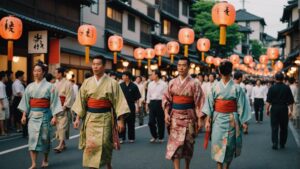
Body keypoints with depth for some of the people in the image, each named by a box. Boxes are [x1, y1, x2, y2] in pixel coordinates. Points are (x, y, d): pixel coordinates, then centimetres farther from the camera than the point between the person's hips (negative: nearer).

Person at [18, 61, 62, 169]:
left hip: (45, 114, -2)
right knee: (33, 137, -5)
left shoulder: (49, 86, -4)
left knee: (44, 137, 6)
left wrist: (54, 116, -11)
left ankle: (45, 160, 26)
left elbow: (54, 102, -6)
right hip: (33, 114, 3)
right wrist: (24, 115, 3)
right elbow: (26, 102, 9)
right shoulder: (30, 86, 6)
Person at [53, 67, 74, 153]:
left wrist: (64, 107, -17)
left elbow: (69, 97, -13)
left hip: (64, 109, -8)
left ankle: (60, 145, -14)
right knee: (58, 126, 11)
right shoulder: (56, 84, 11)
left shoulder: (68, 84, -10)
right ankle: (63, 143, 21)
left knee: (62, 126, -11)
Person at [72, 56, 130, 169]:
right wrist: (78, 118, 2)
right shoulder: (87, 82, 4)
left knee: (103, 143, -5)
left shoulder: (112, 83, -4)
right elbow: (81, 101, 7)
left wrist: (120, 120, -9)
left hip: (105, 117, -2)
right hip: (90, 117, 3)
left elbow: (119, 102, -5)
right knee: (90, 144, -1)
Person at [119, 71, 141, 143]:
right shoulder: (121, 85, 3)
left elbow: (137, 98, 0)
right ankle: (122, 138, 8)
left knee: (131, 123, 6)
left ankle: (131, 138, 17)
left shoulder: (133, 86, -3)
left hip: (131, 106, -2)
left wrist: (137, 107, -3)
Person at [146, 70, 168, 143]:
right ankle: (154, 136, 19)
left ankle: (160, 138, 18)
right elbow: (148, 94, 15)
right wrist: (147, 103, 12)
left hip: (160, 103, -4)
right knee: (151, 122, 1)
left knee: (160, 122, 5)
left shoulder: (163, 84, -6)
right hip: (152, 103, 4)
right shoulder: (150, 84, 9)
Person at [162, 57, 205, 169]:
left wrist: (199, 119, -8)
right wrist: (166, 113, -6)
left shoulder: (194, 83, -5)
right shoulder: (172, 83, 3)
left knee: (188, 143, 10)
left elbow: (199, 102, -6)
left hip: (189, 117, -1)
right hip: (175, 117, 2)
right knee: (175, 142, -6)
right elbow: (166, 99, 6)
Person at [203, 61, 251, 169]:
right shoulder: (215, 87, -1)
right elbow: (210, 104, 0)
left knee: (229, 144, 5)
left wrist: (243, 121, -3)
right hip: (218, 119, 1)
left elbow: (241, 106, -2)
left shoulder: (237, 88, -4)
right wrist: (208, 120, -2)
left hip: (231, 119, 0)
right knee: (217, 143, -2)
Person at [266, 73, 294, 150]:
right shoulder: (287, 88, 0)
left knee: (274, 127, 2)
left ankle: (275, 144, -5)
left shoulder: (272, 88, -4)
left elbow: (268, 101, -6)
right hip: (284, 109, 1)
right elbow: (291, 101, 1)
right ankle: (282, 144, 17)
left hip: (274, 109, -1)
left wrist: (267, 109, 1)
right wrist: (291, 110, 7)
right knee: (284, 127, 12)